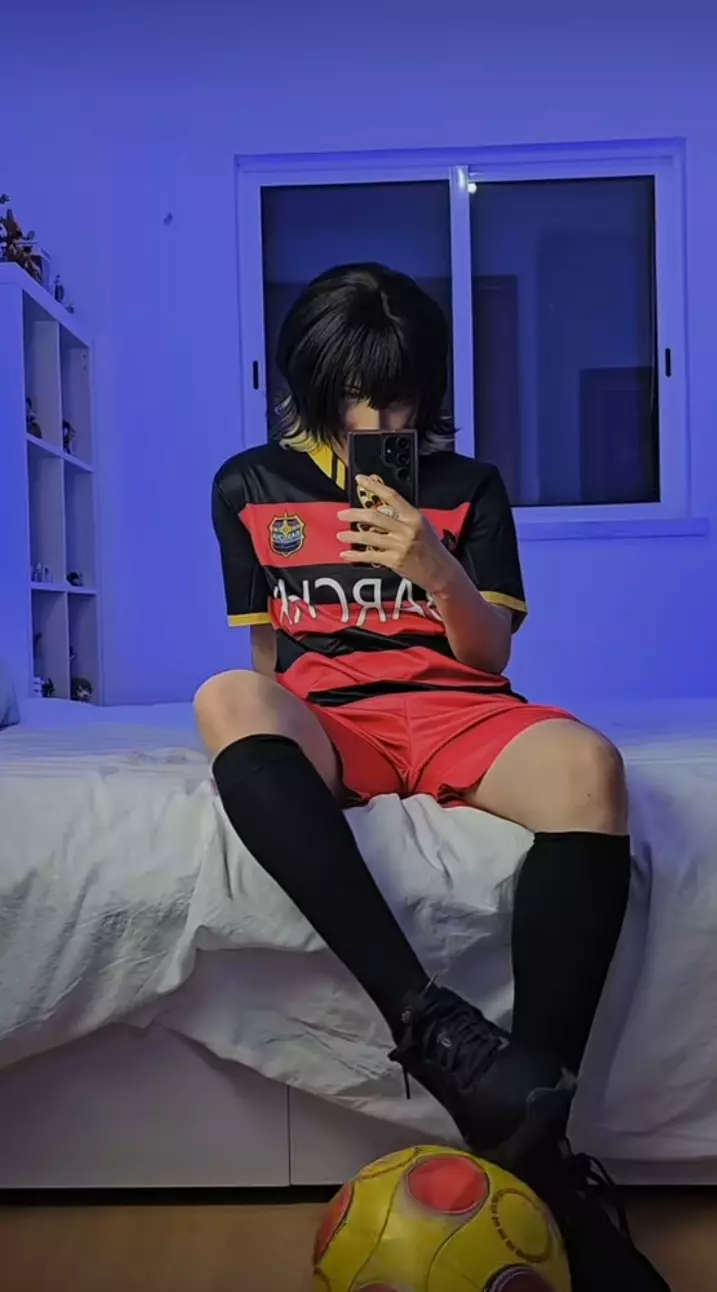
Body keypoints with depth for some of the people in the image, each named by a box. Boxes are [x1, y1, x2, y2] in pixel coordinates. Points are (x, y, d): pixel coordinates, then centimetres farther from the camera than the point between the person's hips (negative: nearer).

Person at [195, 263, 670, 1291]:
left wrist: (437, 570, -10)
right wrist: (277, 710, 1)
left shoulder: (467, 487, 14)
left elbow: (490, 652, 7)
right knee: (226, 703, -37)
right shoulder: (248, 487, 16)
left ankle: (534, 1136, -30)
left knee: (588, 767, -35)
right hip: (321, 719, 1)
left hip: (456, 708, 0)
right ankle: (429, 1024, -44)